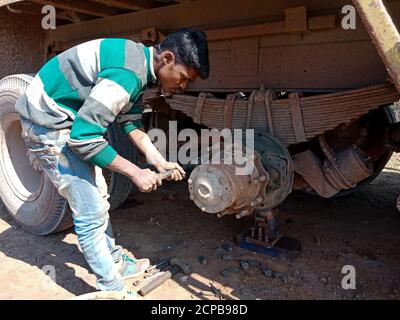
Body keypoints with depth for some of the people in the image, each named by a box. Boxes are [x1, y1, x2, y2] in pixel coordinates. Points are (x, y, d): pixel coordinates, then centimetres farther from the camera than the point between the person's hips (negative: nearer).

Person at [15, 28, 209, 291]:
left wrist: (158, 160, -2)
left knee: (98, 199, 17)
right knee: (91, 211, -6)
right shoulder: (128, 74, -30)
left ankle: (116, 262, 34)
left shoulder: (140, 61, 0)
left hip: (71, 119, 10)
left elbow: (130, 120, 6)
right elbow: (83, 137, -30)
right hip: (48, 125, -10)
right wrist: (136, 173, -22)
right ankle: (111, 287, 10)